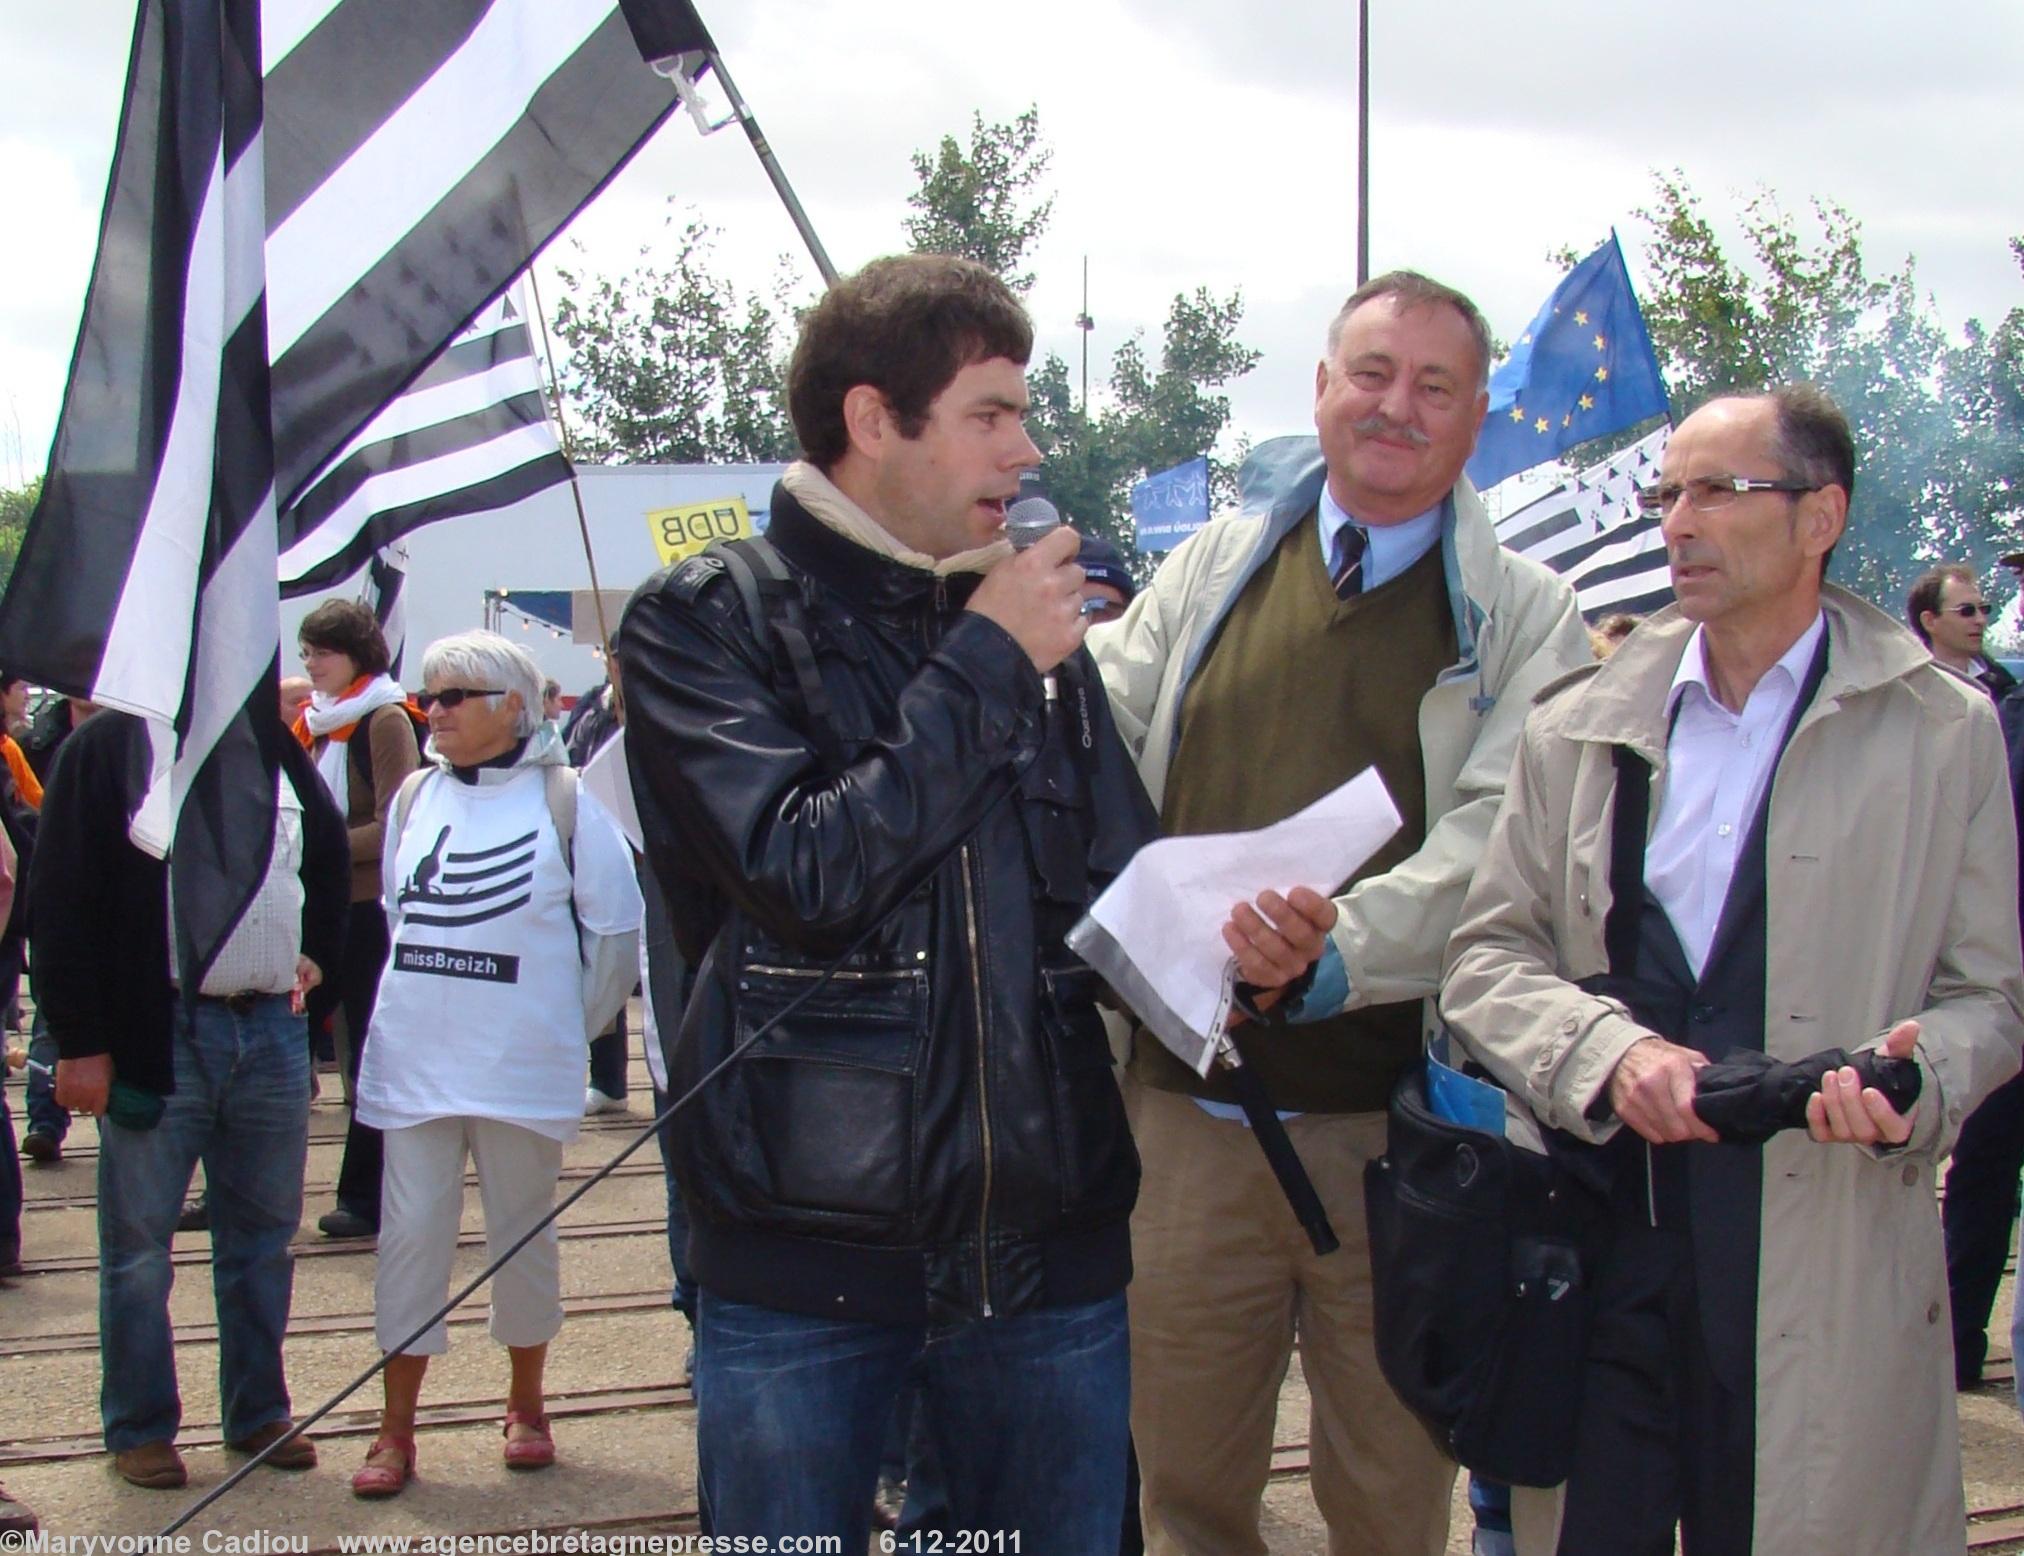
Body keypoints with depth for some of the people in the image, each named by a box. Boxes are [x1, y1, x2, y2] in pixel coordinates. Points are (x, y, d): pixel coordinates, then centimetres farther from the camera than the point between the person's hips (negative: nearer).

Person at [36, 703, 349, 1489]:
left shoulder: (276, 745, 12)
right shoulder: (107, 747, -5)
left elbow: (329, 853, 27)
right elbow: (63, 901, -9)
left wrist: (316, 952, 14)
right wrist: (79, 1041, -13)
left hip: (272, 1027, 5)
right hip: (159, 1034, -5)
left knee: (264, 1233, 13)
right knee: (139, 1241, 5)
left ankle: (258, 1411, 26)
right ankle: (139, 1429, 18)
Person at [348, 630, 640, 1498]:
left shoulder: (562, 800, -6)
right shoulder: (415, 796, 6)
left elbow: (616, 928, -1)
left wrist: (574, 1025, 3)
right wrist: (424, 999, 13)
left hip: (521, 1064, -3)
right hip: (414, 1060, 3)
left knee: (523, 1233, 10)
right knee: (410, 1232, 2)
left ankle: (526, 1404, 27)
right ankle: (396, 1429, 10)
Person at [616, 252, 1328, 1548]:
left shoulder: (1034, 628, 8)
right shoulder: (704, 624, -4)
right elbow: (805, 874, -18)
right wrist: (983, 666, -12)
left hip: (1049, 1247, 4)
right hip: (806, 1258, -4)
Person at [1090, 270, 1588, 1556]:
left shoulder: (1524, 616, 1)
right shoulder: (1216, 568, 11)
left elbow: (1498, 838, -13)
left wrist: (1342, 948, -31)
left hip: (1396, 1123, -2)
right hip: (1190, 1103, 2)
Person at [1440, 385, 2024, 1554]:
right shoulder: (1580, 727, 10)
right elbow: (1485, 955, 6)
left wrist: (1917, 1074, -16)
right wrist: (1608, 1050, -13)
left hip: (1822, 1271, -2)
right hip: (1596, 1249, 2)